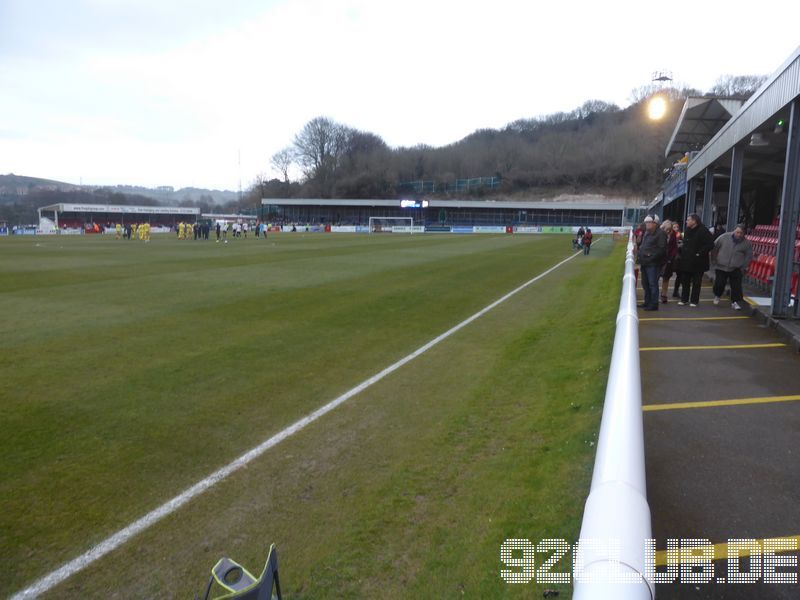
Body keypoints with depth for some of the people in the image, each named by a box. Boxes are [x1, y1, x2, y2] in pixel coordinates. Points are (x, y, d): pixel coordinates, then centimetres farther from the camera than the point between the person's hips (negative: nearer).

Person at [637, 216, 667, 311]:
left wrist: (651, 255, -23)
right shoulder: (646, 233, 17)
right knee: (645, 284, 16)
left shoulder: (660, 233, -11)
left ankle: (654, 304, 0)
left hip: (653, 264, -10)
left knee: (652, 284, -6)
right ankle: (647, 302, 28)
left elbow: (662, 249, -17)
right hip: (644, 263, 10)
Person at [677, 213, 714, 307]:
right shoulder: (687, 231, 9)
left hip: (697, 262, -7)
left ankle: (694, 301, 12)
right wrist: (682, 252, 10)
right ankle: (684, 299, 21)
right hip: (686, 261, 7)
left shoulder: (703, 230, -13)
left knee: (696, 283, 4)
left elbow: (710, 244, -17)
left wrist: (700, 253, -19)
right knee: (685, 281, 12)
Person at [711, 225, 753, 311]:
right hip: (721, 267, -1)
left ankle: (734, 302, 10)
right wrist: (715, 259, 6)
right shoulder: (724, 237, -7)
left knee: (736, 286, -2)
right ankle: (717, 296, 29)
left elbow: (749, 256, 9)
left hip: (736, 269, 1)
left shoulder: (747, 243, -3)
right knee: (719, 284, 1)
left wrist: (743, 266, 3)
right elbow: (714, 247, 4)